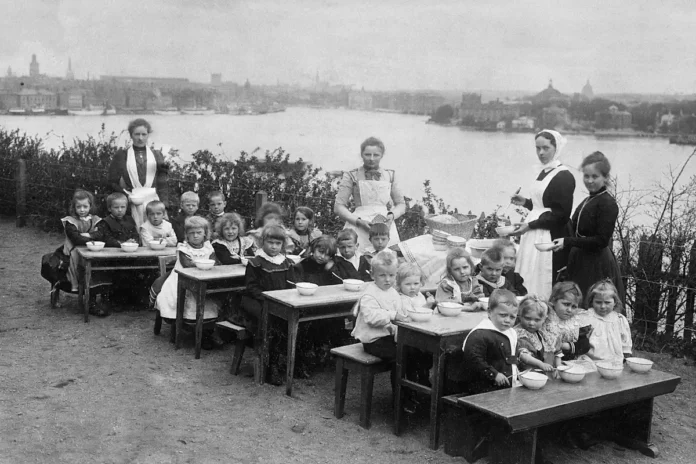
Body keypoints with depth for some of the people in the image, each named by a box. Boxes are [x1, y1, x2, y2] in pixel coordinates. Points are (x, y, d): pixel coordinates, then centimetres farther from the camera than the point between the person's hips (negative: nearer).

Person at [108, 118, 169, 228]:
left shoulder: (157, 155, 14)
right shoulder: (121, 155, 9)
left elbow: (163, 183, 9)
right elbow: (113, 182, 7)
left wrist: (164, 204, -2)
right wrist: (126, 195, -8)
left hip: (154, 200, 1)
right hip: (132, 205, -1)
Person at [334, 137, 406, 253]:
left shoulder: (390, 175, 16)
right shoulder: (352, 176, 7)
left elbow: (401, 204, 18)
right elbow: (338, 206, 3)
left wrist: (392, 215, -4)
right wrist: (358, 221, -11)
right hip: (360, 230, -2)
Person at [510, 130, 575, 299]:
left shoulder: (564, 177, -12)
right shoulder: (543, 172, 13)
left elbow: (561, 215, -16)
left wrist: (530, 225, -17)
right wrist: (525, 202, 8)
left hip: (550, 238, -8)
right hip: (534, 236, 8)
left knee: (542, 286, -6)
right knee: (527, 282, 8)